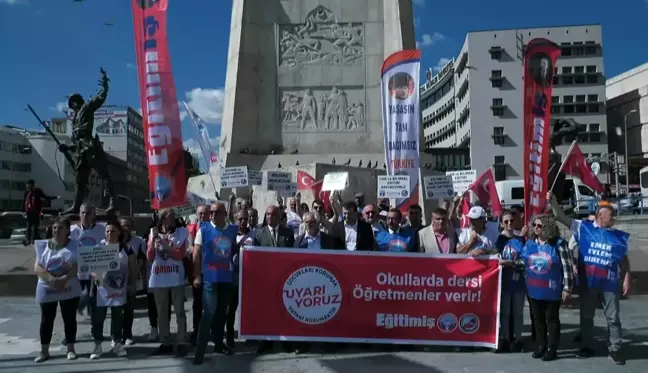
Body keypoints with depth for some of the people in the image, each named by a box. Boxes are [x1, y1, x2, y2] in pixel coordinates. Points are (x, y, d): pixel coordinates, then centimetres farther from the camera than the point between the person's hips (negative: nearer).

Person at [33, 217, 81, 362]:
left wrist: (64, 279, -24)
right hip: (47, 289, 1)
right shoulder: (44, 245, 2)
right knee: (46, 319, 7)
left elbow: (76, 266, -8)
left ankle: (71, 349, 17)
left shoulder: (74, 245, -1)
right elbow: (37, 267, -5)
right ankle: (44, 351, 17)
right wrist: (52, 279, -21)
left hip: (69, 289, -1)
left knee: (70, 319, 5)